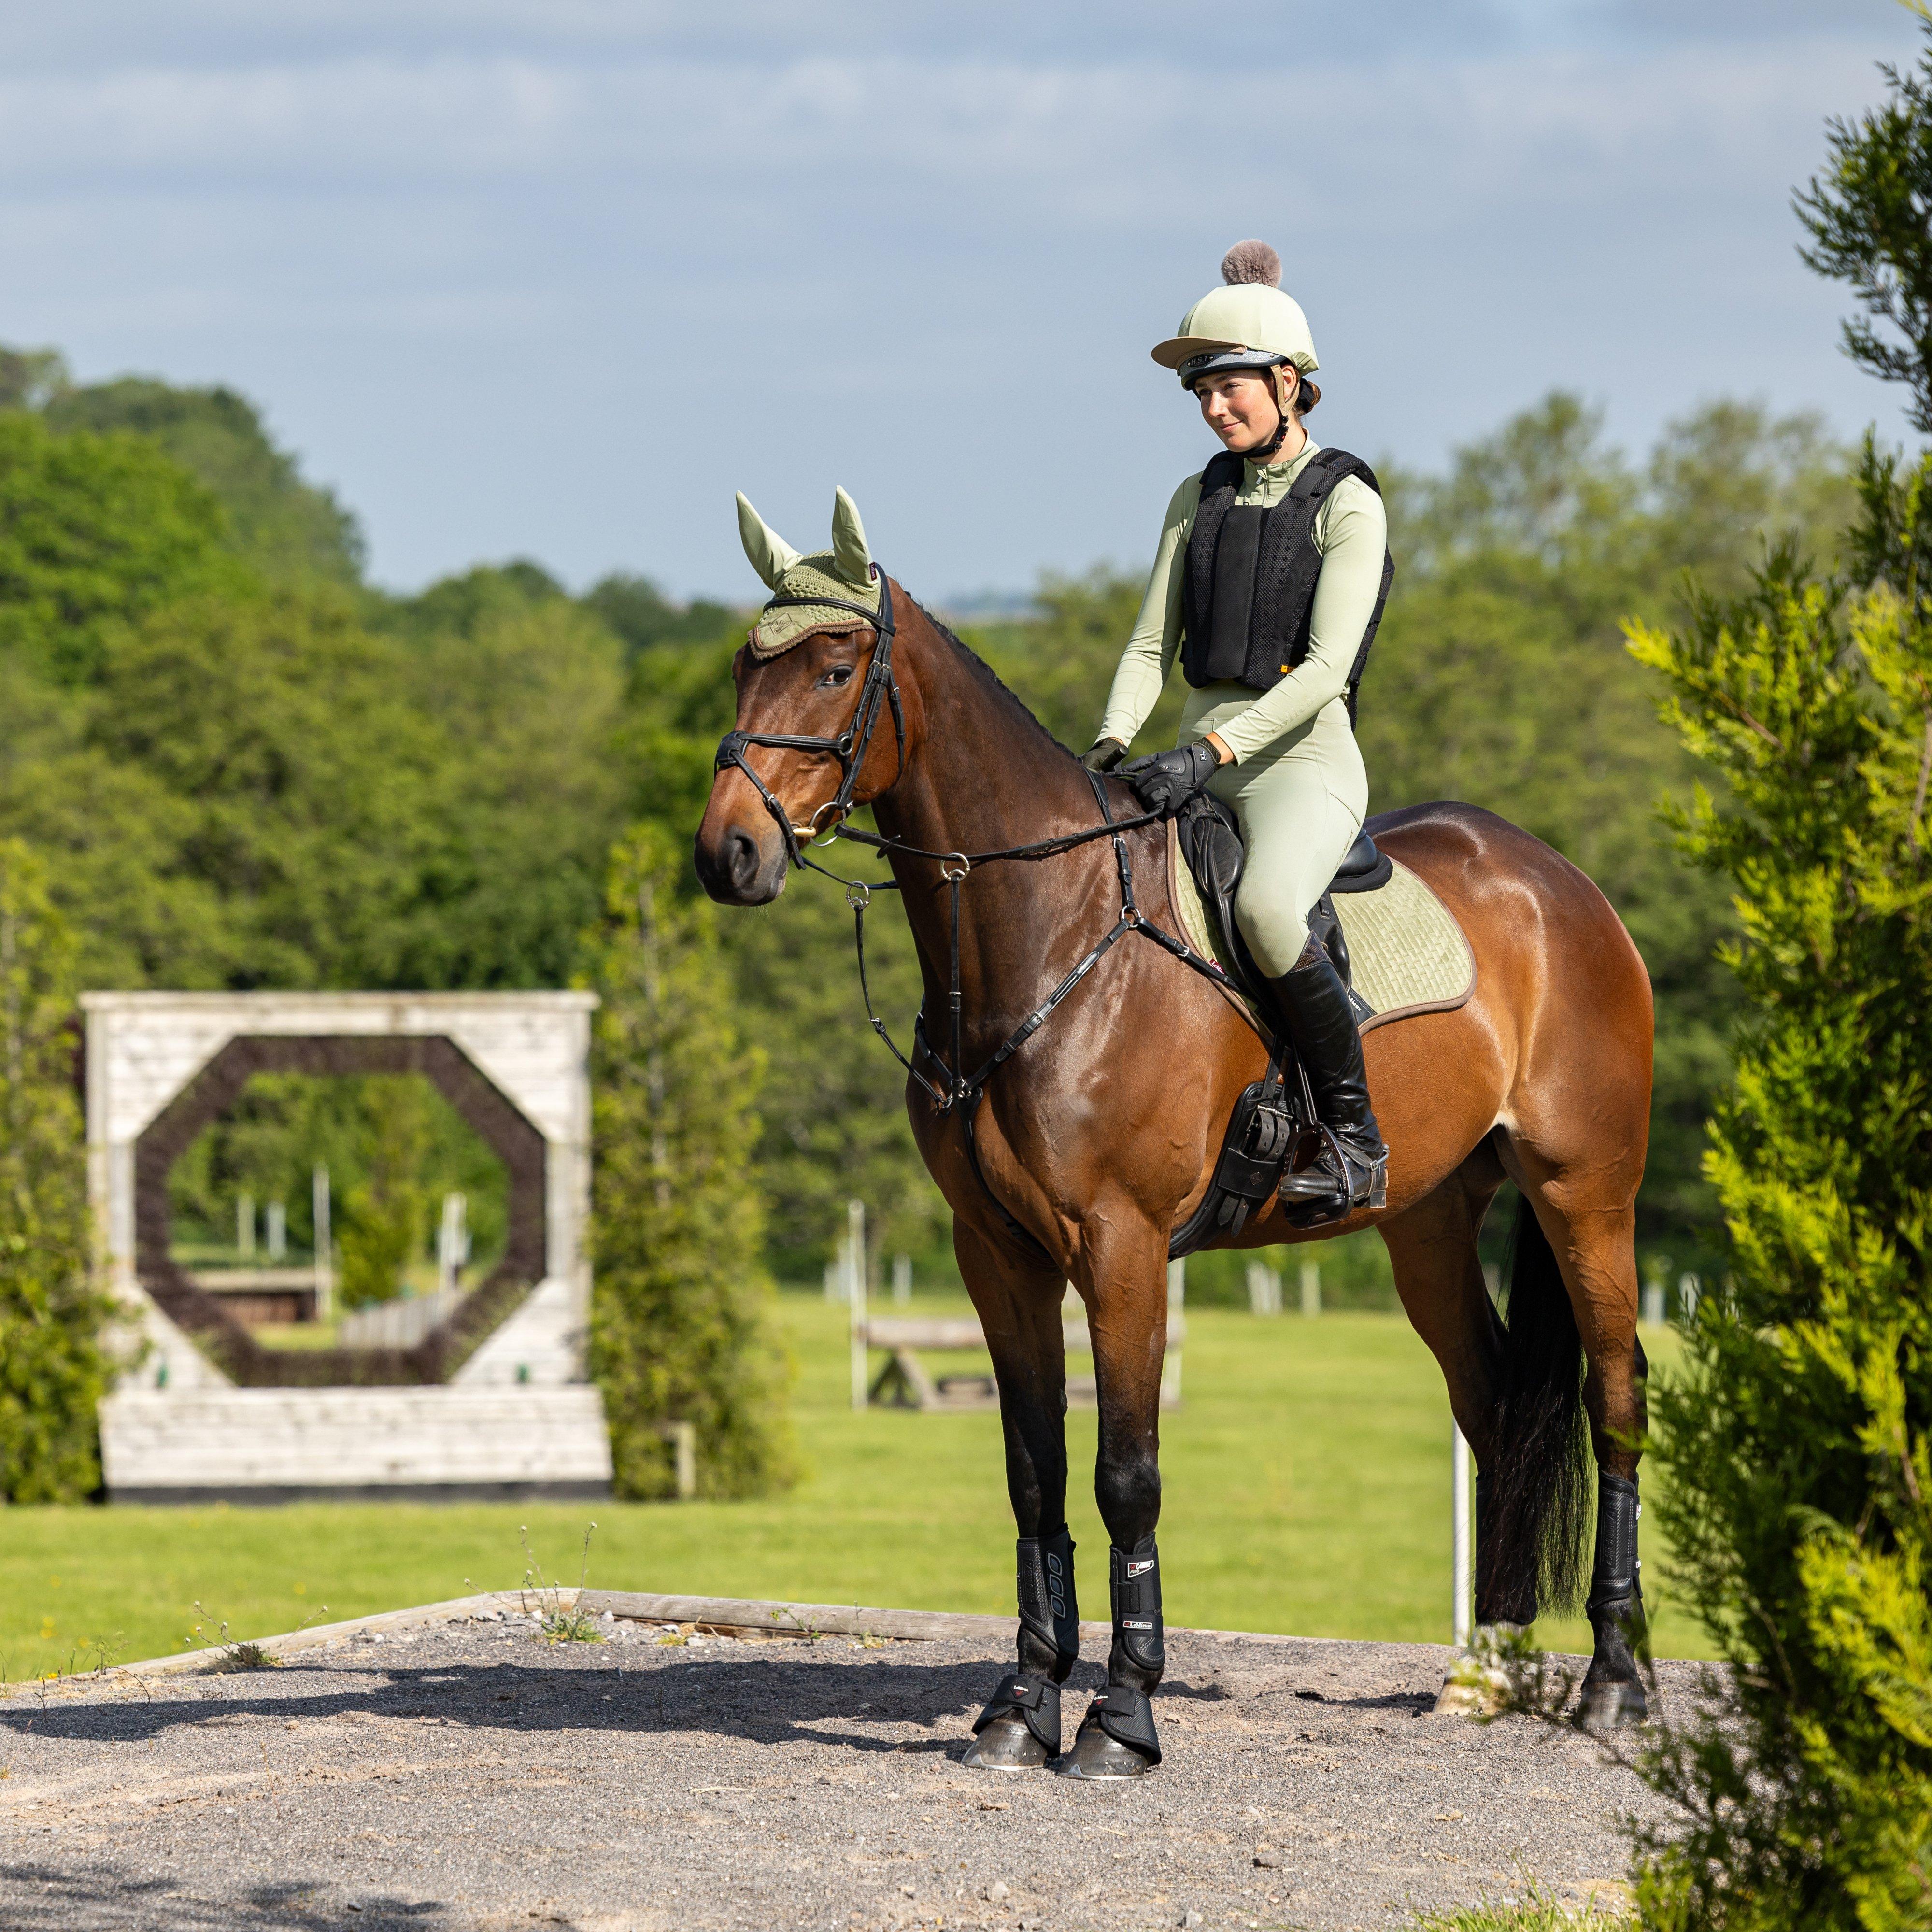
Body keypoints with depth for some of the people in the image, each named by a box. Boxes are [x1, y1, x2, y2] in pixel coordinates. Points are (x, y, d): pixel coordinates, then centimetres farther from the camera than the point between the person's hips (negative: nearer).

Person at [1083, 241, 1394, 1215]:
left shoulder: (1347, 504, -6)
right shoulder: (1198, 500, 13)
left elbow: (1325, 668, -15)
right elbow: (1151, 646, 12)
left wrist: (1209, 753, -25)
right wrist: (1110, 748, -7)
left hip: (1304, 761, -7)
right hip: (1200, 763, 7)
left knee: (1265, 906, -36)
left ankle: (1355, 1134, -24)